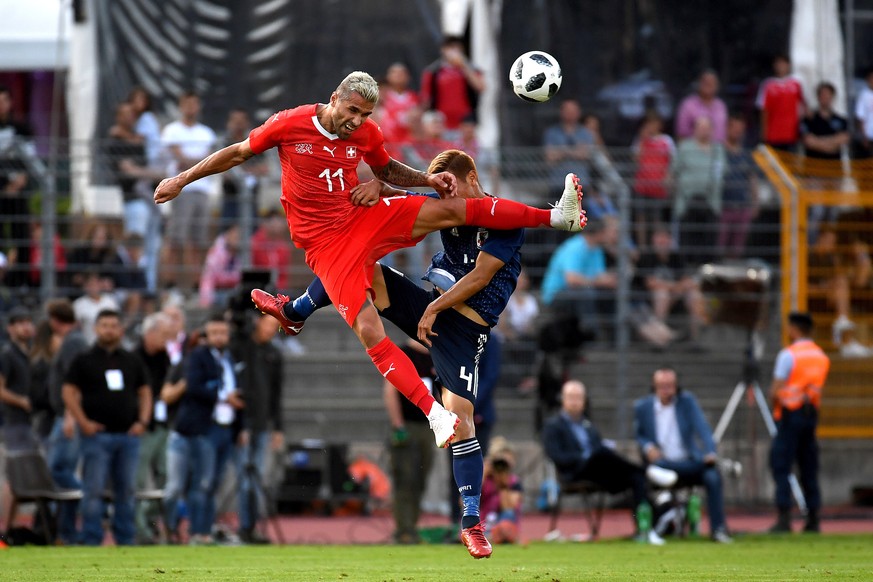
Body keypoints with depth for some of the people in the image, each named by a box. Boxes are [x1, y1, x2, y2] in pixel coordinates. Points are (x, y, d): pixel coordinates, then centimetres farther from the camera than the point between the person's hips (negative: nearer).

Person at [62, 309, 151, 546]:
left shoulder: (132, 361, 13)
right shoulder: (84, 360, 2)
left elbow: (145, 392, 17)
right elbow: (69, 392, -1)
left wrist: (142, 421, 3)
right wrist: (83, 422, -10)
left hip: (128, 435, 4)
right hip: (97, 435, -4)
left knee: (126, 491, 6)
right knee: (94, 491, -6)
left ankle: (125, 540, 13)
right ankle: (92, 541, -4)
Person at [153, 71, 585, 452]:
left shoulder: (367, 134, 0)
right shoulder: (290, 125, -11)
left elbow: (387, 170, 21)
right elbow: (238, 153, 3)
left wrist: (427, 179, 3)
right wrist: (182, 179, 5)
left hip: (366, 219, 3)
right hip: (326, 242, -3)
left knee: (453, 209, -13)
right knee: (370, 333, -18)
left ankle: (555, 217, -7)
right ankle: (437, 416, -17)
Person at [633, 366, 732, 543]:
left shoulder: (687, 401, 5)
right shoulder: (642, 407, 7)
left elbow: (702, 428, -6)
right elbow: (639, 436, 15)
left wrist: (710, 452, -24)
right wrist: (647, 447, -9)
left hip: (689, 464, 0)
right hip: (661, 462, 0)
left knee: (712, 476, -29)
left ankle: (718, 529, -23)